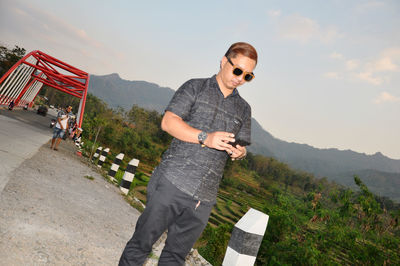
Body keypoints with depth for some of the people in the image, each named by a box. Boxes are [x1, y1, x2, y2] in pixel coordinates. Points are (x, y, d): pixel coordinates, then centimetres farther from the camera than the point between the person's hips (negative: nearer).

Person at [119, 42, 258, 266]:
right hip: (173, 182, -3)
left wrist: (239, 153, -6)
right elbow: (168, 122, -5)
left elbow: (241, 145, 19)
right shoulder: (196, 87, 4)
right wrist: (205, 138, -18)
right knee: (142, 242, 4)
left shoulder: (243, 109, 17)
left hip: (204, 197, 4)